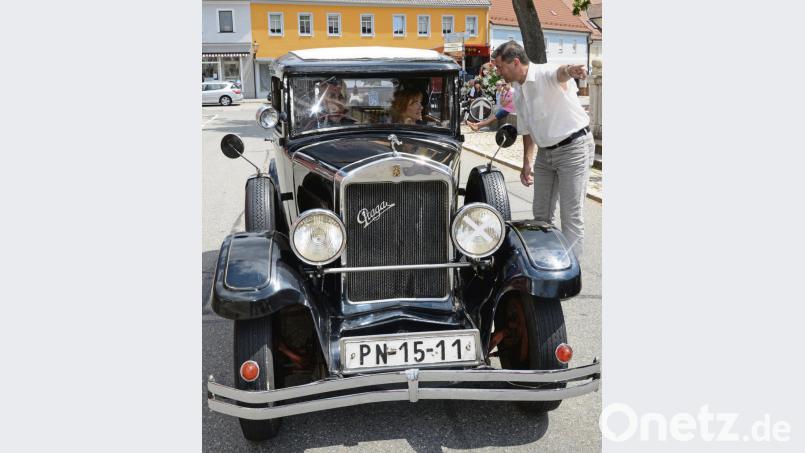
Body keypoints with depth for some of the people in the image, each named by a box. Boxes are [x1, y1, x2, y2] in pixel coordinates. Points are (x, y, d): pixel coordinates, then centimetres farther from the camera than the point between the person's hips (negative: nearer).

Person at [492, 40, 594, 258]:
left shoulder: (545, 74, -18)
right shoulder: (517, 92, 9)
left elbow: (559, 73, -44)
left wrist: (569, 70, -67)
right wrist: (526, 163, 14)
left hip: (573, 148, -8)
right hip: (545, 153, 9)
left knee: (571, 215, -7)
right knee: (541, 214, 15)